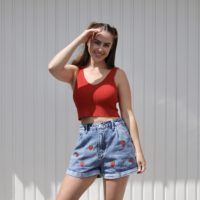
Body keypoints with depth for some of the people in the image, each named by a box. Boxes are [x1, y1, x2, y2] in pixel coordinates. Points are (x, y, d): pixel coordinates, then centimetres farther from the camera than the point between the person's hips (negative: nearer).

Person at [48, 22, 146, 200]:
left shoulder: (117, 74, 3)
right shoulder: (75, 72, 7)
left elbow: (128, 113, 2)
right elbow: (53, 67, -16)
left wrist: (138, 149, -4)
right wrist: (79, 40, -7)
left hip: (116, 139, -2)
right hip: (87, 140, 2)